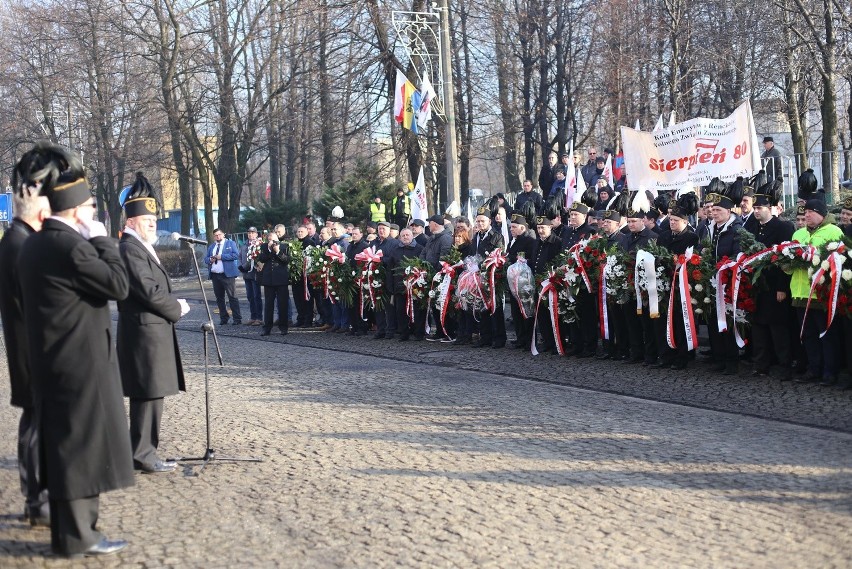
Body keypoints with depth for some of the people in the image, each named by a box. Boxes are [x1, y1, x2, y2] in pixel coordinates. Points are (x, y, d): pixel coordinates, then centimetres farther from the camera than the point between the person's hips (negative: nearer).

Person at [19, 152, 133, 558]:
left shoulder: (36, 243, 11)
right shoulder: (70, 245, -20)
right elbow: (119, 285, -16)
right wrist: (102, 239, -7)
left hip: (54, 362, 10)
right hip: (80, 363, -10)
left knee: (63, 444, 15)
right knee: (81, 444, -3)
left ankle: (67, 526, 23)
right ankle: (77, 536, 3)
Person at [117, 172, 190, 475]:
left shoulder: (143, 248, 18)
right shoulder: (129, 250, -16)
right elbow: (150, 292, -21)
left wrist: (172, 304, 8)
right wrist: (177, 309, -7)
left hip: (153, 333, 11)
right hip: (145, 333, -11)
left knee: (149, 396, 13)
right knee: (149, 394, -7)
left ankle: (142, 452, 19)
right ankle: (143, 454, -1)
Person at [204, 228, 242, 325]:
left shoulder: (230, 243, 3)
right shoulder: (211, 246, 19)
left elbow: (236, 255, -10)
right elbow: (206, 258, 18)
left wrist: (221, 256, -14)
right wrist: (210, 260, -6)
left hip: (227, 275, -6)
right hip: (215, 275, 6)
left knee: (232, 297, -7)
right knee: (219, 298, 9)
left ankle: (237, 319, -5)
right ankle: (223, 318, 17)